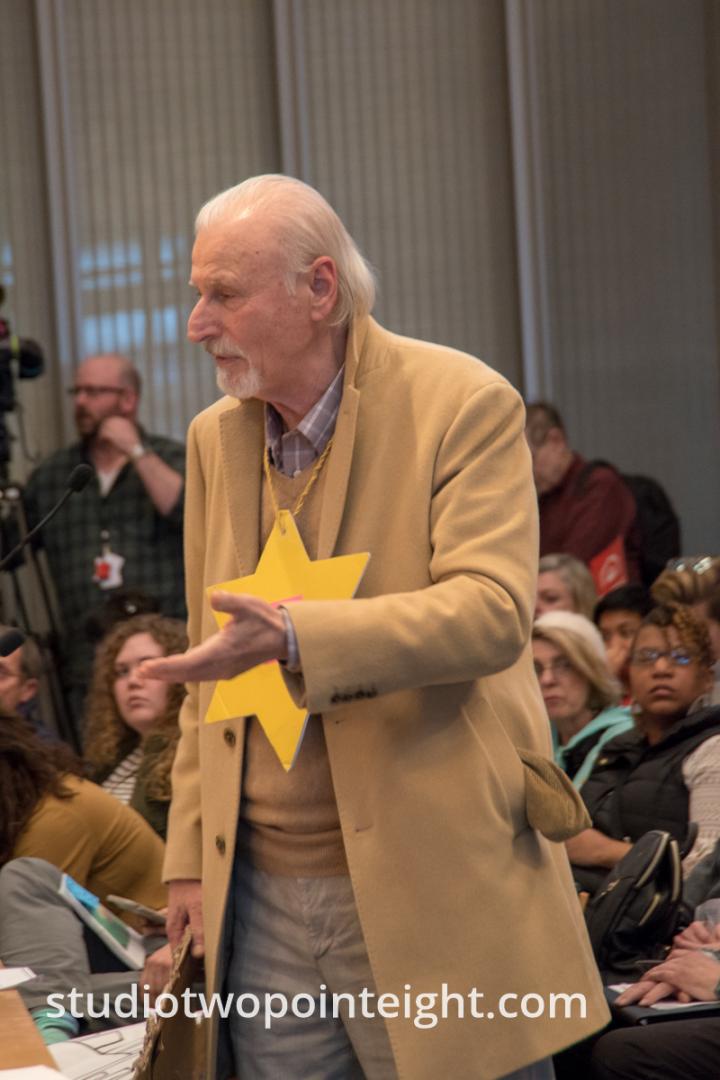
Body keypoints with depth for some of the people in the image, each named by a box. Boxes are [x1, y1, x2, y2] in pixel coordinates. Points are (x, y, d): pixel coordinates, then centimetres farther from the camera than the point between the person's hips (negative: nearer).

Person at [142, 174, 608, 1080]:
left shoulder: (463, 405, -8)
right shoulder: (215, 437, 11)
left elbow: (493, 613, -20)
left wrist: (294, 638, -33)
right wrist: (190, 857, 11)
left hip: (430, 888, -5)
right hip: (261, 896, 5)